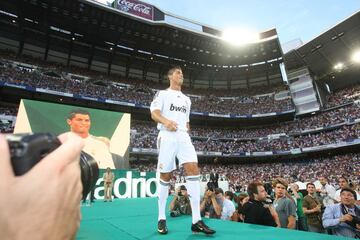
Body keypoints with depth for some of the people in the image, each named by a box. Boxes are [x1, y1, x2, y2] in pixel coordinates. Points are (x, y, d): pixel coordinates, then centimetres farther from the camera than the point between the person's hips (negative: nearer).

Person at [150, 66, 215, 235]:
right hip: (167, 136, -4)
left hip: (183, 137, 5)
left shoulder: (186, 99, 26)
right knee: (165, 176, -1)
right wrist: (166, 121, -25)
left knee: (193, 170, -13)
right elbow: (154, 113, -5)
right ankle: (161, 218, 13)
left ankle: (196, 221, -11)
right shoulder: (162, 94, 9)